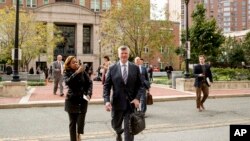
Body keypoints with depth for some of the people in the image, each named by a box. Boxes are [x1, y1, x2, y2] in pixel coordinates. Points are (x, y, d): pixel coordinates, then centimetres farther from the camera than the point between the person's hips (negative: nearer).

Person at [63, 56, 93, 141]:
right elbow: (67, 82, -24)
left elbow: (89, 83, 4)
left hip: (82, 99, 1)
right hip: (72, 100, 0)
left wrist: (89, 94, -10)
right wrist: (77, 72, -32)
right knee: (72, 122, 8)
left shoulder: (82, 71, 0)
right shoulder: (67, 73, -4)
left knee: (81, 121, -6)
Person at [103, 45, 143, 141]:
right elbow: (106, 86, -3)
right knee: (115, 125, 20)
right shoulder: (112, 68, -1)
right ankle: (119, 132, 55)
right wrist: (107, 101, -15)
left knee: (129, 130, 0)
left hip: (131, 103, -1)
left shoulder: (135, 68, 1)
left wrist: (137, 98, -13)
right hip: (117, 102, 1)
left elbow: (140, 85, 2)